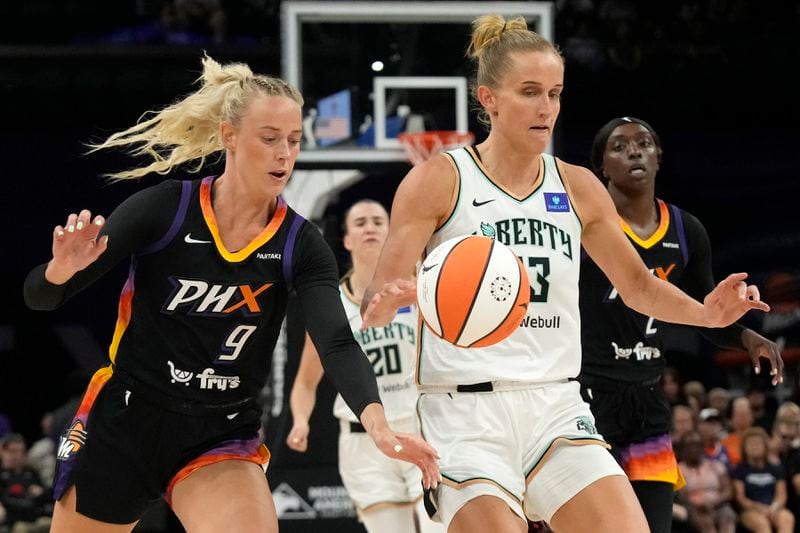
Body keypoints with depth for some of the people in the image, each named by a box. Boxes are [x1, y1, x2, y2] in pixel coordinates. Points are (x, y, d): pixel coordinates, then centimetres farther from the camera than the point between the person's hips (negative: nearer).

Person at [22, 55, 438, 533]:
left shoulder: (300, 245, -7)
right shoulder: (165, 209, -11)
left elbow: (337, 344, -21)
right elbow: (41, 296, -11)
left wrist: (377, 422, -40)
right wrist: (63, 268, -35)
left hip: (222, 438, 0)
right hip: (123, 422, 0)